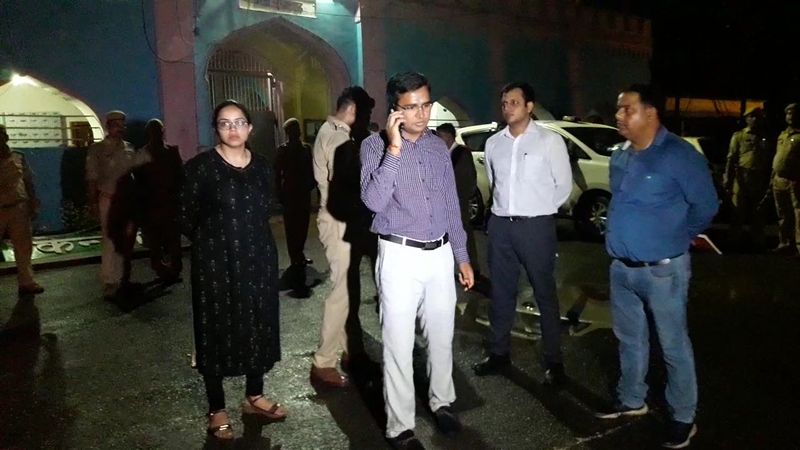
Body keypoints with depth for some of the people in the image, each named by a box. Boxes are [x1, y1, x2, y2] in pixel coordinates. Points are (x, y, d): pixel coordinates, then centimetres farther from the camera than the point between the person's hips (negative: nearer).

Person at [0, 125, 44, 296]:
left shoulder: (18, 158, 5)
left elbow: (29, 182, 8)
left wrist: (33, 205, 5)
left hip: (18, 208, 2)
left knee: (23, 247, 5)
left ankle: (26, 282, 12)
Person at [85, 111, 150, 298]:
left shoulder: (129, 148, 11)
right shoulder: (97, 149, -1)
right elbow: (92, 177, -4)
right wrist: (93, 202, -9)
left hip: (128, 199, 4)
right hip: (109, 199, -4)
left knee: (127, 240, 10)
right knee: (111, 242, -5)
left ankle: (124, 279, 22)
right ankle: (110, 284, 2)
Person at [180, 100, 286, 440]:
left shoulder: (262, 166, 5)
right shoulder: (200, 167, -9)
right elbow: (187, 218, -4)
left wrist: (249, 237, 10)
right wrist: (213, 241, 3)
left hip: (258, 257, 5)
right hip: (216, 261, -4)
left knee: (258, 325, 12)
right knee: (218, 330, 4)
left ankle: (254, 396, 29)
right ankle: (217, 410, 17)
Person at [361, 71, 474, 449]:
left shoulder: (438, 147, 8)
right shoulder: (375, 146, -8)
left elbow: (451, 205, 13)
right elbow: (374, 201, -23)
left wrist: (461, 256, 14)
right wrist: (394, 149, -25)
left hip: (440, 255, 5)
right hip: (400, 257, -5)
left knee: (441, 337, 18)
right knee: (399, 345, 3)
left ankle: (442, 401, 40)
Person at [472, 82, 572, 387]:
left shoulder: (550, 141, -5)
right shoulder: (493, 143, 8)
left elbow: (563, 185, 0)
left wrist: (539, 211, 3)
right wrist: (504, 208, 13)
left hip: (536, 226, -4)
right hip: (500, 225, 5)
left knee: (545, 293, 3)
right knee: (501, 292, 12)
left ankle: (554, 361, 14)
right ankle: (499, 353, 25)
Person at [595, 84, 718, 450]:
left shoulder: (679, 155, -14)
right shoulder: (620, 156, 6)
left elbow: (706, 206, -7)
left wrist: (675, 238, 2)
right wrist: (622, 234, 12)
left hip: (662, 269, -6)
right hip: (621, 267, 7)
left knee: (673, 345, 7)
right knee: (629, 338, 19)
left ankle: (683, 417, 23)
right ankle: (632, 400, 37)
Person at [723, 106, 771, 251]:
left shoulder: (766, 137, 15)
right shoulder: (739, 135, 7)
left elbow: (769, 160, 14)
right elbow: (731, 158, 1)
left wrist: (769, 181, 7)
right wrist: (727, 178, -8)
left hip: (760, 179, 3)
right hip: (742, 177, -3)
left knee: (758, 213, 7)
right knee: (739, 212, 0)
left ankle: (758, 243, 14)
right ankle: (735, 241, 7)